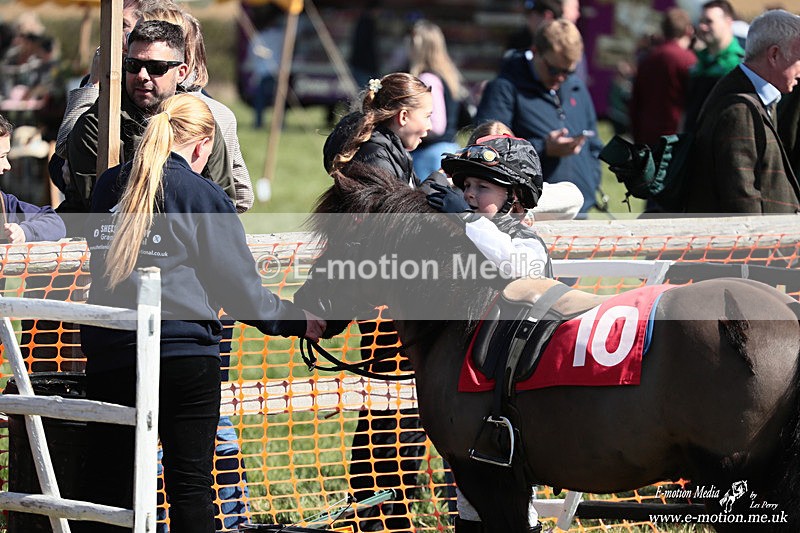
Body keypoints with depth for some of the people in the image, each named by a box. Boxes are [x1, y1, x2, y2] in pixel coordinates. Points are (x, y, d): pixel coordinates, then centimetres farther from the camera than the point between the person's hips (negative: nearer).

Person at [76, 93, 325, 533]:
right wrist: (298, 321, 10)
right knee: (190, 484, 2)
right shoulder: (202, 195, -3)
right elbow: (239, 288, -3)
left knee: (108, 480, 8)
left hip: (108, 352, 4)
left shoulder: (108, 187, 12)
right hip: (184, 353, -4)